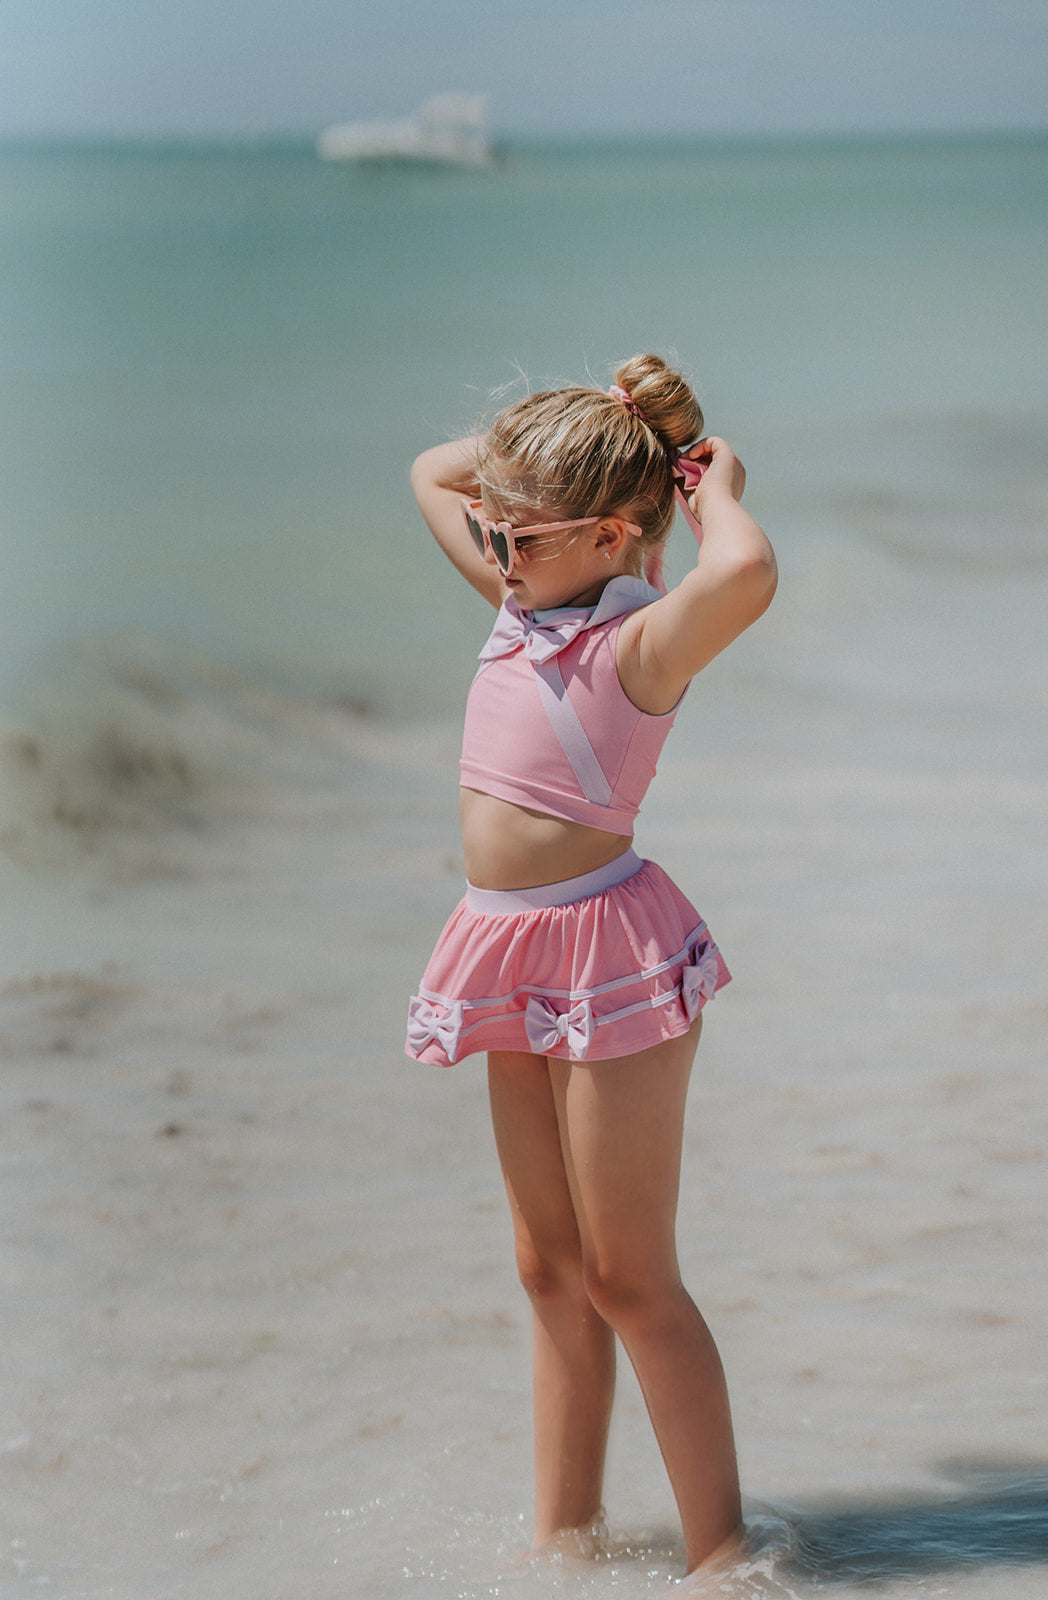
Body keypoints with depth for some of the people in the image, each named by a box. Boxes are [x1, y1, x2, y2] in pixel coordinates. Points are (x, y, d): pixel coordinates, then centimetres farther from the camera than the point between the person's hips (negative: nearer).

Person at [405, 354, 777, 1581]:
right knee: (550, 1271, 14)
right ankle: (563, 1537, 23)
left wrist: (714, 485, -19)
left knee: (628, 1279, -3)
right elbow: (433, 472, 23)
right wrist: (547, 440, 10)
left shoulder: (643, 640, -16)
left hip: (609, 949, -8)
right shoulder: (525, 603, 8)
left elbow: (745, 573, -39)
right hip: (517, 960, 8)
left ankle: (721, 1554, 5)